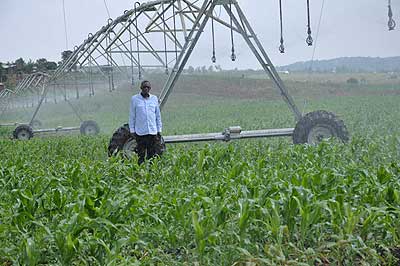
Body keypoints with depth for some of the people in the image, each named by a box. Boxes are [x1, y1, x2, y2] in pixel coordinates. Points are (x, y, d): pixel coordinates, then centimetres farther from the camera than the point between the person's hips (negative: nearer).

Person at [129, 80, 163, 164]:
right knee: (141, 155, 1)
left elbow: (158, 116, 14)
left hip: (153, 132, 2)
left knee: (152, 155, 4)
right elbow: (132, 116, 4)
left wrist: (159, 131, 10)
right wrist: (132, 130, 0)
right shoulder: (135, 99, 1)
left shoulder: (154, 99, 9)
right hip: (140, 132, -2)